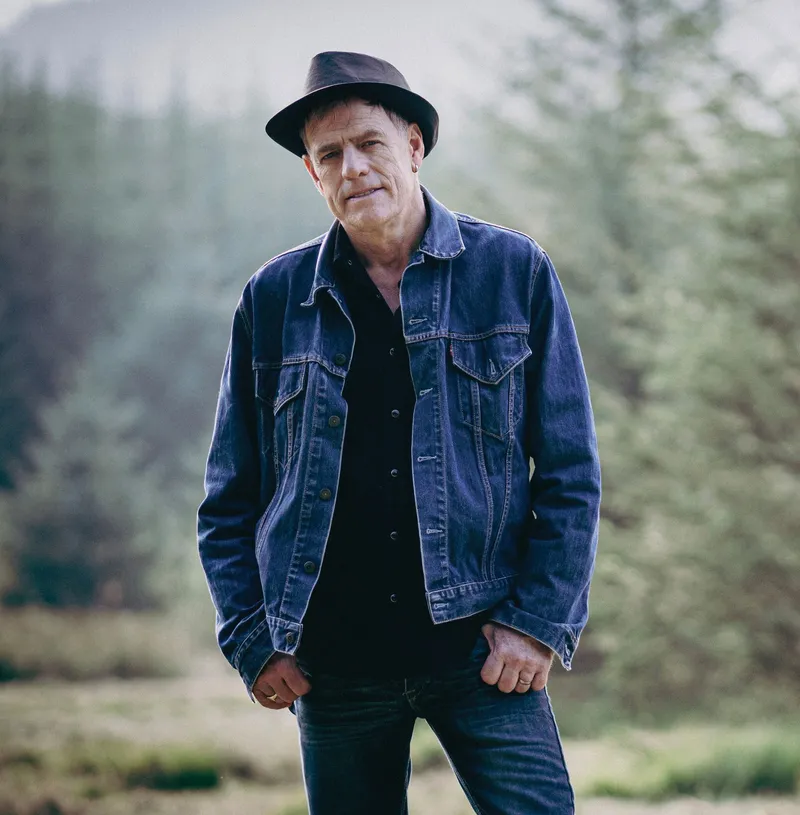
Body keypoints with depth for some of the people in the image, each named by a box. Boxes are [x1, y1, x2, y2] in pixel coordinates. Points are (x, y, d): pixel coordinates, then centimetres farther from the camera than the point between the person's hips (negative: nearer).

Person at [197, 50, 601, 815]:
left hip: (481, 653, -1)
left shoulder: (514, 272, 2)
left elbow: (569, 471, 3)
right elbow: (229, 499, 10)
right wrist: (252, 641, 0)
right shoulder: (273, 299, 6)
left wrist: (541, 622, -6)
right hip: (333, 668, 2)